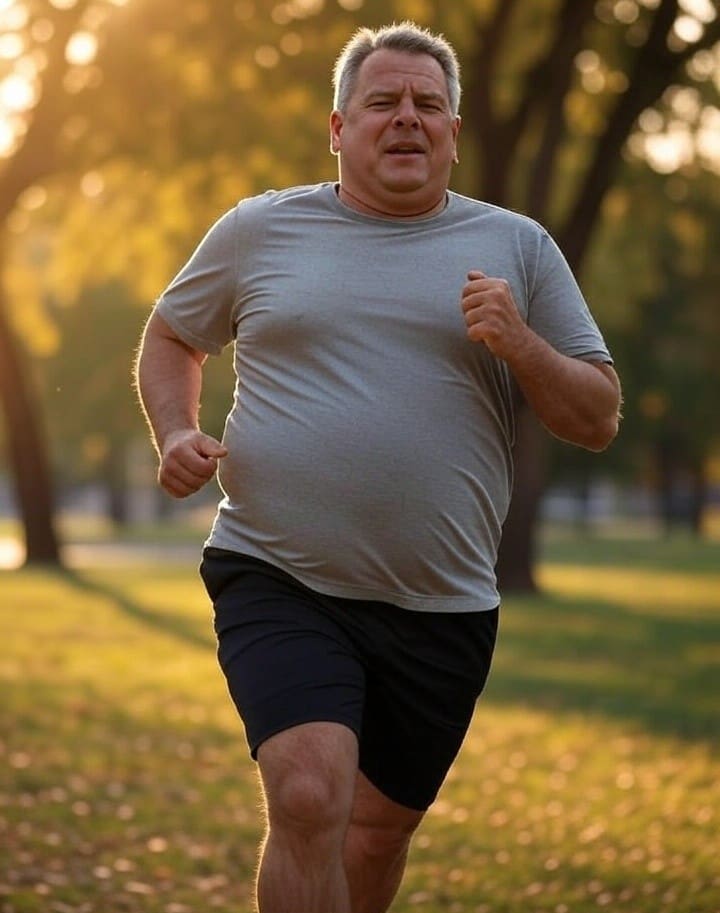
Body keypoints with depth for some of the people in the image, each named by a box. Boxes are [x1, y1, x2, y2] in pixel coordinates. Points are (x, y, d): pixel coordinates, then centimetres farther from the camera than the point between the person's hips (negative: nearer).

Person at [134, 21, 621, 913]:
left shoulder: (518, 249, 8)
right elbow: (169, 339, 21)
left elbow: (597, 420, 7)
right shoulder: (258, 230, 7)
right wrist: (175, 435, 1)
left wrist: (518, 344, -12)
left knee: (379, 828, 13)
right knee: (309, 800, -23)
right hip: (279, 582, -2)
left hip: (441, 607, 2)